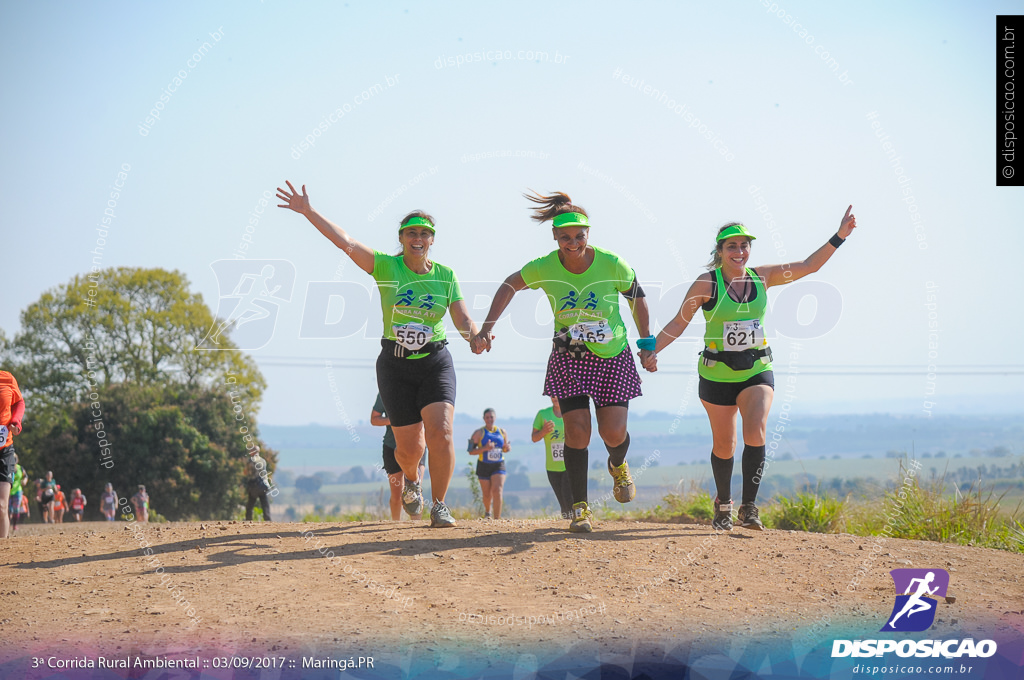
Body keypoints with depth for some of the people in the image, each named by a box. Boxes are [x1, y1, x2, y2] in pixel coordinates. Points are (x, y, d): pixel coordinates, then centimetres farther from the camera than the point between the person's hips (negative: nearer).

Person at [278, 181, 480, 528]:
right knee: (409, 447, 3)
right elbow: (345, 242, -11)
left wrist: (475, 336, -24)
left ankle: (439, 506, -5)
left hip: (436, 363, 0)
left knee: (440, 433, -19)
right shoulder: (386, 266, -2)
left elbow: (464, 321, -1)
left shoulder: (446, 275, 3)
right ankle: (411, 479, 40)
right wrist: (308, 212, -20)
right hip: (395, 366, 0)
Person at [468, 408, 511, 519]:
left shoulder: (502, 432, 7)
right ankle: (487, 512, 39)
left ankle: (497, 518, -19)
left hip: (498, 465, 1)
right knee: (487, 494, 7)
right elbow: (471, 451, -8)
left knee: (497, 490, -18)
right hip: (484, 466, -1)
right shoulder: (479, 433, -4)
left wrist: (507, 448, -6)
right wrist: (484, 448, -24)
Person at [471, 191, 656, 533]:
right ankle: (579, 508, 0)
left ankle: (618, 466, 33)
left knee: (614, 432, -5)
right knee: (577, 430, -11)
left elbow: (637, 297, 0)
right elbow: (509, 287, 4)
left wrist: (647, 344, 4)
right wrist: (486, 329, -1)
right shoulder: (544, 268, -14)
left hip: (613, 357, 0)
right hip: (568, 359, 0)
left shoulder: (612, 264, -17)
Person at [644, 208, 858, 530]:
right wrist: (653, 350, -15)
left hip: (757, 371, 1)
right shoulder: (707, 282, -9)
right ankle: (723, 504, 34)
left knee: (756, 433, -20)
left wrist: (839, 236, -2)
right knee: (724, 445, 9)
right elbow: (679, 322, -5)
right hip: (716, 374, -1)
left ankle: (748, 508, -15)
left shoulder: (762, 276, 0)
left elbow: (808, 266, 5)